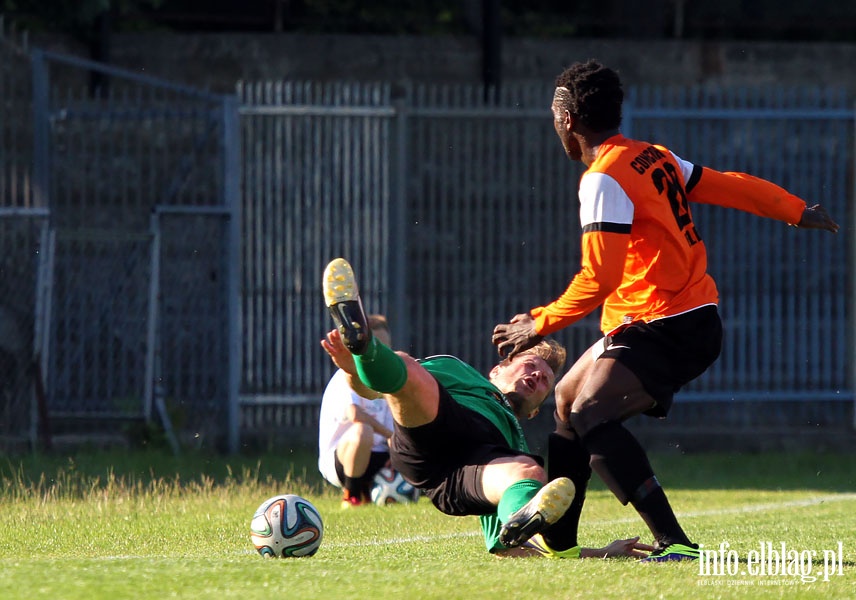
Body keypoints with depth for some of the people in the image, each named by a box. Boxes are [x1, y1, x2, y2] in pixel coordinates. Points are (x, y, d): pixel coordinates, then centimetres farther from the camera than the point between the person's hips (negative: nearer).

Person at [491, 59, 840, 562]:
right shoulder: (654, 158, 11)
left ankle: (674, 541, -37)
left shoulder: (603, 179, -16)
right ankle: (556, 537, 31)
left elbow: (598, 279, -21)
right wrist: (797, 212, 32)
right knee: (568, 398, 21)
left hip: (666, 328, -11)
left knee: (591, 414, -25)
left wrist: (539, 326, -13)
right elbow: (726, 185, 20)